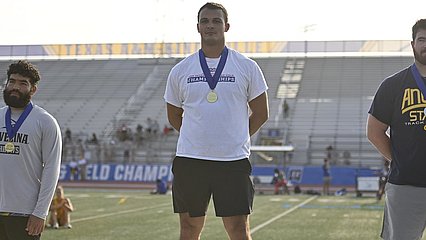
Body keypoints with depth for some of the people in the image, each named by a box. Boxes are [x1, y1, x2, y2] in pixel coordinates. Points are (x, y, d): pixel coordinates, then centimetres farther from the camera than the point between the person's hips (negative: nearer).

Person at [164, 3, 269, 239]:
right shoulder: (180, 71, 6)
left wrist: (237, 138, 10)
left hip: (234, 160, -2)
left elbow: (261, 113, 9)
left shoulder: (247, 67, 2)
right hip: (189, 160, 2)